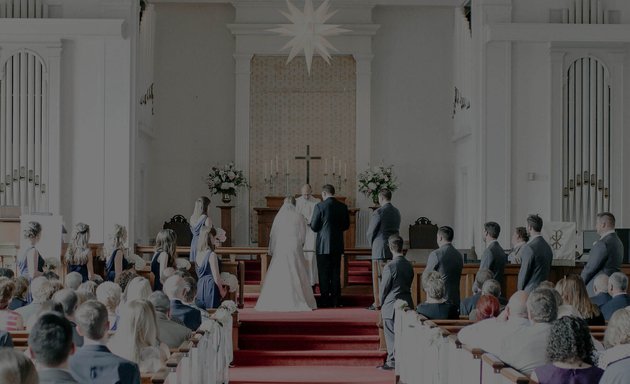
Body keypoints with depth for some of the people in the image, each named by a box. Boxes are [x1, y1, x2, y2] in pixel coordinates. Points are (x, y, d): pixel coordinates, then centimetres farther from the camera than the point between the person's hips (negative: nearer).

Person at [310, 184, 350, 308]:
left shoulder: (319, 206, -12)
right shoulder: (343, 207, 2)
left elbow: (314, 227, -9)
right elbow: (346, 225, 9)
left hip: (323, 245, -4)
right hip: (337, 245, 4)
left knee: (324, 274, 3)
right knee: (336, 273, 11)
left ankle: (325, 301, 4)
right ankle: (335, 301, 12)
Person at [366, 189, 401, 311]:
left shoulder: (378, 212, -12)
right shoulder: (397, 212, 9)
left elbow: (370, 232, -6)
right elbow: (397, 229, 12)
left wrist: (372, 245, 10)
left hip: (380, 249, -6)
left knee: (378, 276, 1)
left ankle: (378, 303, 3)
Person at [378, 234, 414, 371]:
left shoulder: (390, 267, -17)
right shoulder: (409, 265, 3)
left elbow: (384, 288, -11)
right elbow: (409, 284, 9)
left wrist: (382, 304, 6)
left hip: (392, 306, -6)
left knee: (391, 335, 3)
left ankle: (392, 362, 9)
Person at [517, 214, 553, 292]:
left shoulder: (529, 247, -16)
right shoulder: (548, 247, 10)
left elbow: (524, 272, -13)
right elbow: (549, 269, 15)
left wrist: (520, 290, -1)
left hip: (530, 290, -8)